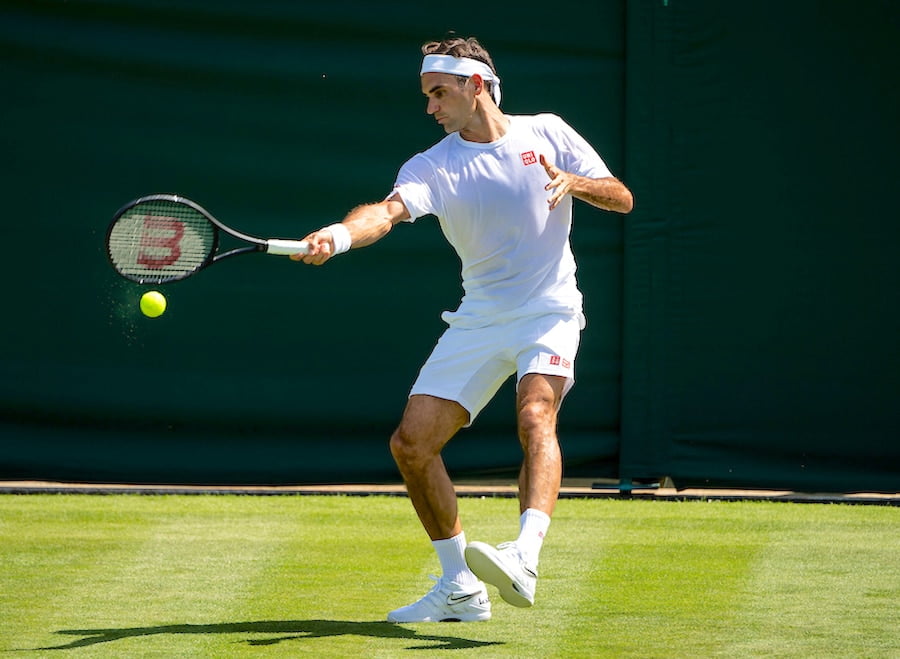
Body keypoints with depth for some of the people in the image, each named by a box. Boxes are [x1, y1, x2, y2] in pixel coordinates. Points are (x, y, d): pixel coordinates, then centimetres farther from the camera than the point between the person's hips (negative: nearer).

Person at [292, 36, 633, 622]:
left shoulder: (546, 133, 2)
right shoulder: (433, 166, 0)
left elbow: (622, 198, 3)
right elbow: (389, 210, -20)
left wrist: (573, 181, -18)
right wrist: (338, 236, -42)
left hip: (548, 313, -3)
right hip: (478, 321, 3)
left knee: (535, 418, -30)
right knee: (412, 443, -4)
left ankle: (524, 560, -47)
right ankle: (461, 589, 9)